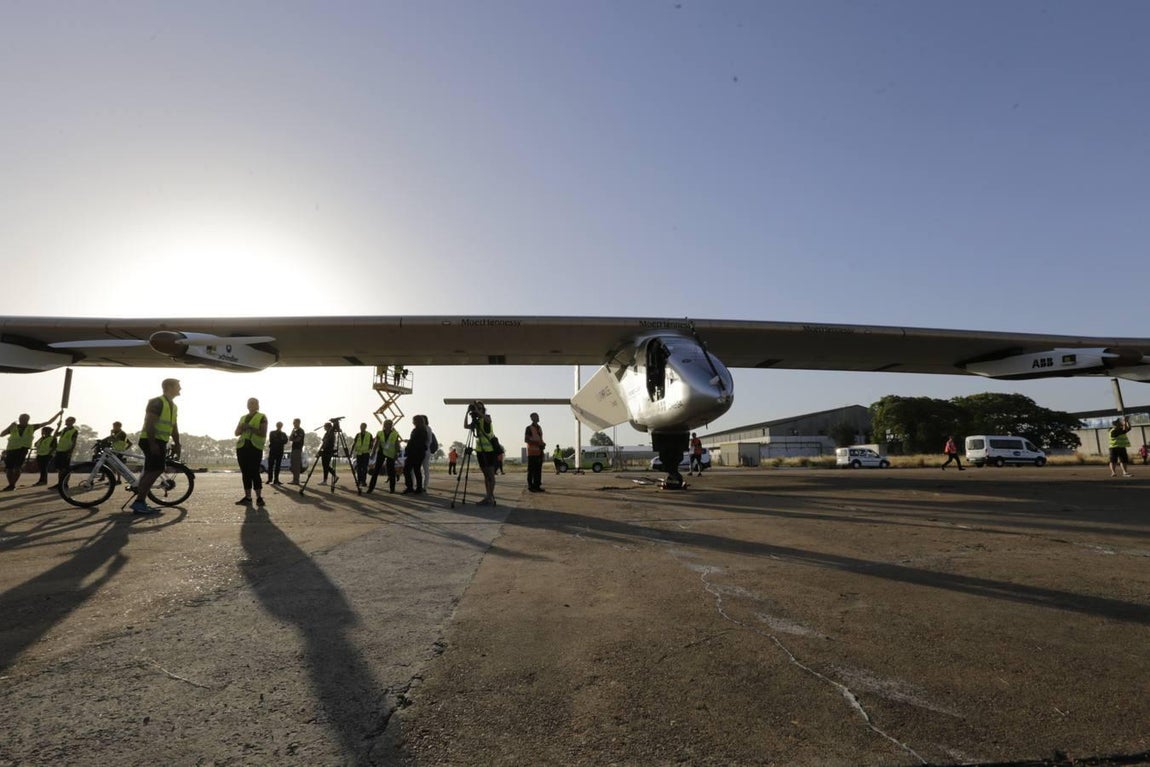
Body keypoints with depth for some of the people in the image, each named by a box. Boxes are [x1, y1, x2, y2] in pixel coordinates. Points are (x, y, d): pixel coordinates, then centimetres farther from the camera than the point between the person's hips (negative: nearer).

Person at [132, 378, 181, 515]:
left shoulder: (173, 406, 17)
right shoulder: (157, 402, -11)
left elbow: (174, 428, 19)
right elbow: (149, 423, -18)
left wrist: (177, 445, 13)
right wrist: (152, 444, -24)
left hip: (160, 442, 9)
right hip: (151, 441, -9)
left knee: (151, 472, 10)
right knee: (155, 471, -15)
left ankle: (140, 503, 16)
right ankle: (138, 503, -12)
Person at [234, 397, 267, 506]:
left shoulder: (262, 417, 2)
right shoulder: (242, 417, 20)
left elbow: (263, 434, -8)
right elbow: (237, 433, 16)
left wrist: (250, 427, -19)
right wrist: (242, 427, -6)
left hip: (255, 447, -6)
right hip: (242, 447, 6)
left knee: (254, 472, -11)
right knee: (245, 472, 4)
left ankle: (259, 498, -10)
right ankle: (247, 497, 7)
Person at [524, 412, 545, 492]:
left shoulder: (539, 428, 18)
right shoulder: (529, 428, -4)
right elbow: (526, 440, -12)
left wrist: (543, 444, 2)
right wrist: (538, 443, -17)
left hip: (539, 452, 7)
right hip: (532, 452, -7)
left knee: (538, 470, 5)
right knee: (531, 470, -5)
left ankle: (537, 486, 9)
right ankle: (530, 486, -1)